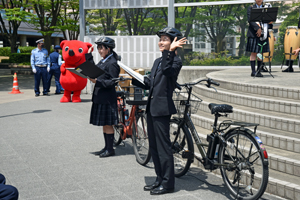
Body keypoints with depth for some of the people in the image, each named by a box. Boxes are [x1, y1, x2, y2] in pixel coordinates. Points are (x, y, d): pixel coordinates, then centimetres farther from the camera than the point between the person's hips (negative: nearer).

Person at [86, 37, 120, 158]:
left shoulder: (112, 63, -14)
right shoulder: (103, 61, 14)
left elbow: (113, 82, -18)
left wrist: (97, 81, -26)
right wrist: (89, 55, 20)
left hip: (107, 98, -9)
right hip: (100, 97, 9)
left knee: (107, 124, -2)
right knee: (104, 124, 14)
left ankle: (110, 149, 8)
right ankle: (107, 147, 23)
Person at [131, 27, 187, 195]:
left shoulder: (175, 61, -8)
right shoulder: (158, 61, 18)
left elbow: (167, 71, -29)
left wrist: (170, 51, -31)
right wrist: (133, 79, 8)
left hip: (163, 108, -9)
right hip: (152, 107, 9)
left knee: (163, 146, -4)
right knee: (154, 146, 14)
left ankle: (168, 183, 7)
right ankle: (160, 179, 25)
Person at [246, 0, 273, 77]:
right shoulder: (250, 8, 5)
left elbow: (269, 20, 17)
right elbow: (250, 19, -8)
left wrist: (269, 23, -8)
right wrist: (258, 28, -19)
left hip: (263, 33, 4)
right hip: (254, 33, -4)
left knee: (261, 52, 5)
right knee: (254, 53, -5)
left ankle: (259, 71, 9)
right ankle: (253, 71, -2)